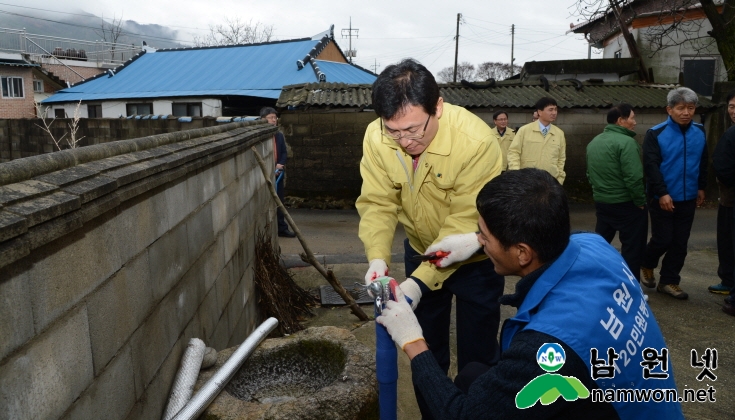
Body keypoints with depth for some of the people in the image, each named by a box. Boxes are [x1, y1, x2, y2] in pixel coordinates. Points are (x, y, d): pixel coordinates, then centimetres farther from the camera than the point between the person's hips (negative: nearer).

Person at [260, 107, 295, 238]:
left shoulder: (279, 135, 9)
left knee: (279, 201, 11)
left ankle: (282, 228, 19)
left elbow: (284, 153, 11)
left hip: (278, 173, 6)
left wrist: (280, 165, -8)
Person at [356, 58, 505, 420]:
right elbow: (377, 203, -14)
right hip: (420, 251, 4)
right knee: (426, 350, 20)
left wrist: (421, 280, -36)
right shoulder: (376, 137, -19)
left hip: (472, 258, -3)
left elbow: (466, 224, -30)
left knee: (476, 355, 9)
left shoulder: (476, 141, -32)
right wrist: (378, 258, -30)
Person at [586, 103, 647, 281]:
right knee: (632, 248, 4)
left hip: (601, 203, 8)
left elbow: (590, 174, 16)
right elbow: (633, 177, -22)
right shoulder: (626, 142, -16)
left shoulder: (594, 142, 10)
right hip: (626, 204, -8)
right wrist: (640, 201, -11)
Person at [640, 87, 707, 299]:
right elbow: (650, 166, -15)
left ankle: (669, 281, 20)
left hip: (687, 199, 5)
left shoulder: (700, 132, 5)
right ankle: (647, 264, 30)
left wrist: (701, 187, 13)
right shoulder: (656, 133, -11)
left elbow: (703, 162, 15)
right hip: (662, 198, -5)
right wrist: (662, 193, -19)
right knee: (663, 239, 0)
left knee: (680, 243, 7)